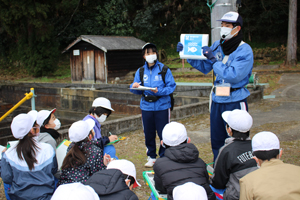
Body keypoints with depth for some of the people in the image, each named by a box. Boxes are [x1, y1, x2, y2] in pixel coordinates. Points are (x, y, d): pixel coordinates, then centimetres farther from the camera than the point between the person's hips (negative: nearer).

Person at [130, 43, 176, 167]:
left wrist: (159, 91, -21)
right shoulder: (140, 71, 8)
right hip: (146, 107, 3)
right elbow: (137, 91, 9)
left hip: (162, 107, -3)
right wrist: (134, 87, -13)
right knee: (148, 134, 10)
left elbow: (171, 87, -6)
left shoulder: (164, 69, -2)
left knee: (163, 134, 2)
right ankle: (151, 157, 27)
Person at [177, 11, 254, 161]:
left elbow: (233, 75, -23)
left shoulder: (244, 50, -11)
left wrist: (213, 59, -20)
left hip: (235, 101, -6)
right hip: (217, 100, 6)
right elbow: (204, 67, 16)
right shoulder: (217, 46, 7)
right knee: (216, 140, 15)